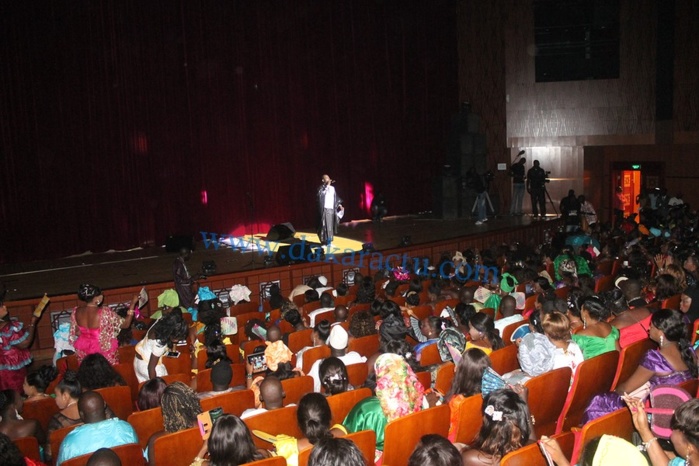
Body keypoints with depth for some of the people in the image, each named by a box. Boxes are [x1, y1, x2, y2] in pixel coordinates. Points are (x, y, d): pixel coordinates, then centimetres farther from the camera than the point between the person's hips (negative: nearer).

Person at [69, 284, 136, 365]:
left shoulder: (76, 311, -13)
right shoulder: (104, 313, -29)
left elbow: (76, 333, 1)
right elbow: (125, 324, -19)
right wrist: (133, 303, -18)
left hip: (84, 351, 5)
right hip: (103, 349, -5)